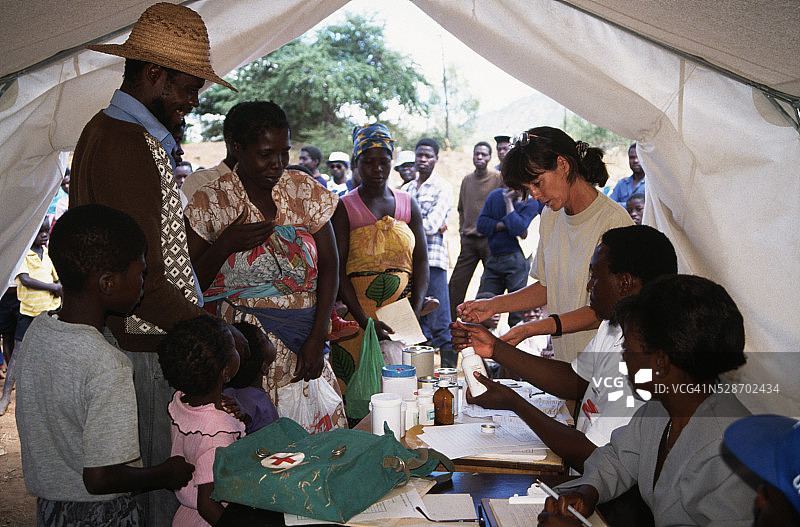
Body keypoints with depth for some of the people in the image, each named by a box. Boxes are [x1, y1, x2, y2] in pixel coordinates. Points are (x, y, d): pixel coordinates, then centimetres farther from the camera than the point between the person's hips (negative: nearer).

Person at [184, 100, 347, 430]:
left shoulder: (304, 190, 4)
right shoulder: (210, 203, -2)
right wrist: (224, 246, -17)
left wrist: (317, 338, -4)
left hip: (304, 340, 2)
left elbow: (329, 267, 4)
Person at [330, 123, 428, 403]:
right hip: (358, 314, -3)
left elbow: (421, 262, 7)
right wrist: (366, 321, -18)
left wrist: (415, 314, -7)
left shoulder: (409, 205, 11)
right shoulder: (345, 208, 0)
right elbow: (338, 271, -8)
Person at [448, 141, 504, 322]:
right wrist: (462, 229, 14)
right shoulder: (467, 180, 13)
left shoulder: (498, 179, -2)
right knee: (456, 283, 1)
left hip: (490, 239, -4)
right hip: (469, 240, 4)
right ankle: (449, 322, 9)